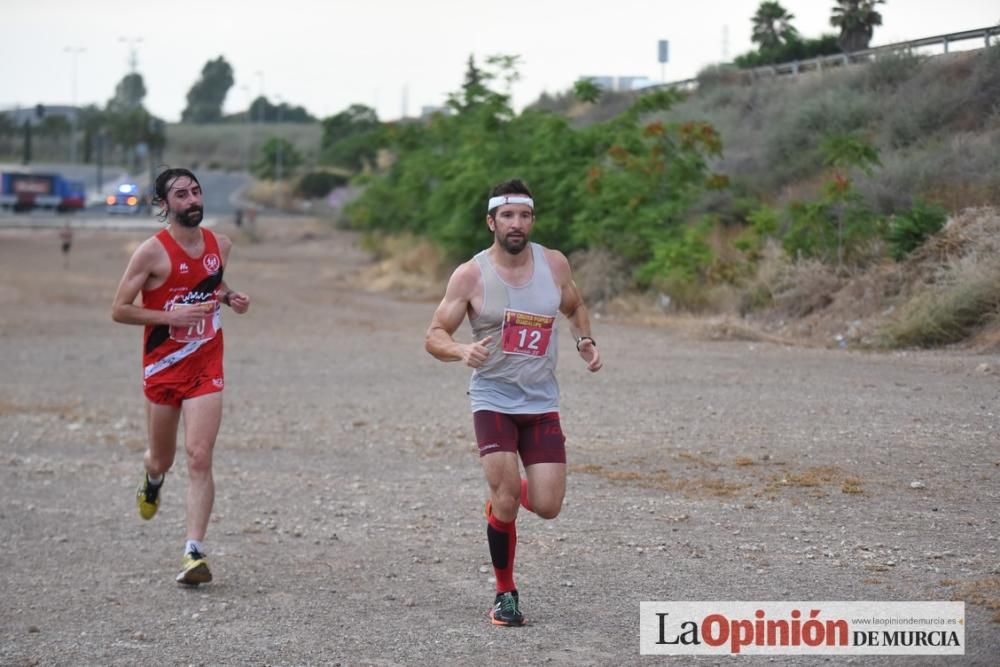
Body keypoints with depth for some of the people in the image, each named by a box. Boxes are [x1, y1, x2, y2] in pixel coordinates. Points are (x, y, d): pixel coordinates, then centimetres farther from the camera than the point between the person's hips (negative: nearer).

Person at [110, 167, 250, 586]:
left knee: (199, 458, -13)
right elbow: (119, 310, -9)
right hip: (162, 367, -2)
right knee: (162, 458, 14)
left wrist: (231, 299, 3)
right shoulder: (153, 252, -11)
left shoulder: (220, 245, 4)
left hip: (206, 366, 2)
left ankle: (194, 551, -14)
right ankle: (152, 479, 53)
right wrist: (170, 316, -20)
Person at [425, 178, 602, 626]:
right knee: (507, 501, -13)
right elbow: (434, 336, -7)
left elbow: (574, 308, 20)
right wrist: (462, 350, -29)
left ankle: (503, 492, 32)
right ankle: (505, 593, 8)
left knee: (547, 506, -5)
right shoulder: (470, 275, -9)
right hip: (493, 399, -3)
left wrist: (585, 341, 1)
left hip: (542, 402, 3)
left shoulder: (554, 264, 0)